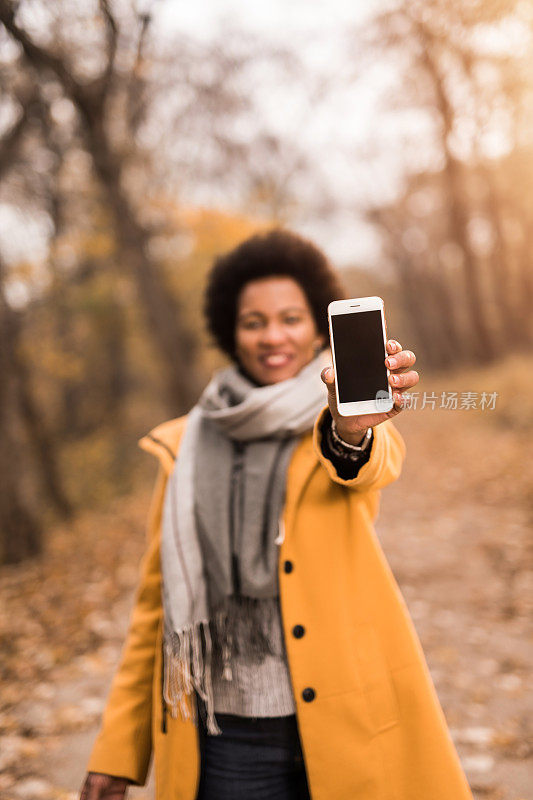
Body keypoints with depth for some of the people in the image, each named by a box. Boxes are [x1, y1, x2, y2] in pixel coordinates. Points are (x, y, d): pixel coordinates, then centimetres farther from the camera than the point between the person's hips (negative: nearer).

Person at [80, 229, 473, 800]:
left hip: (347, 729, -1)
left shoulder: (344, 418, -1)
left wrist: (353, 428, -48)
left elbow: (375, 463, -25)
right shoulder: (185, 448, 4)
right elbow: (157, 602, 8)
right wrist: (118, 748, 7)